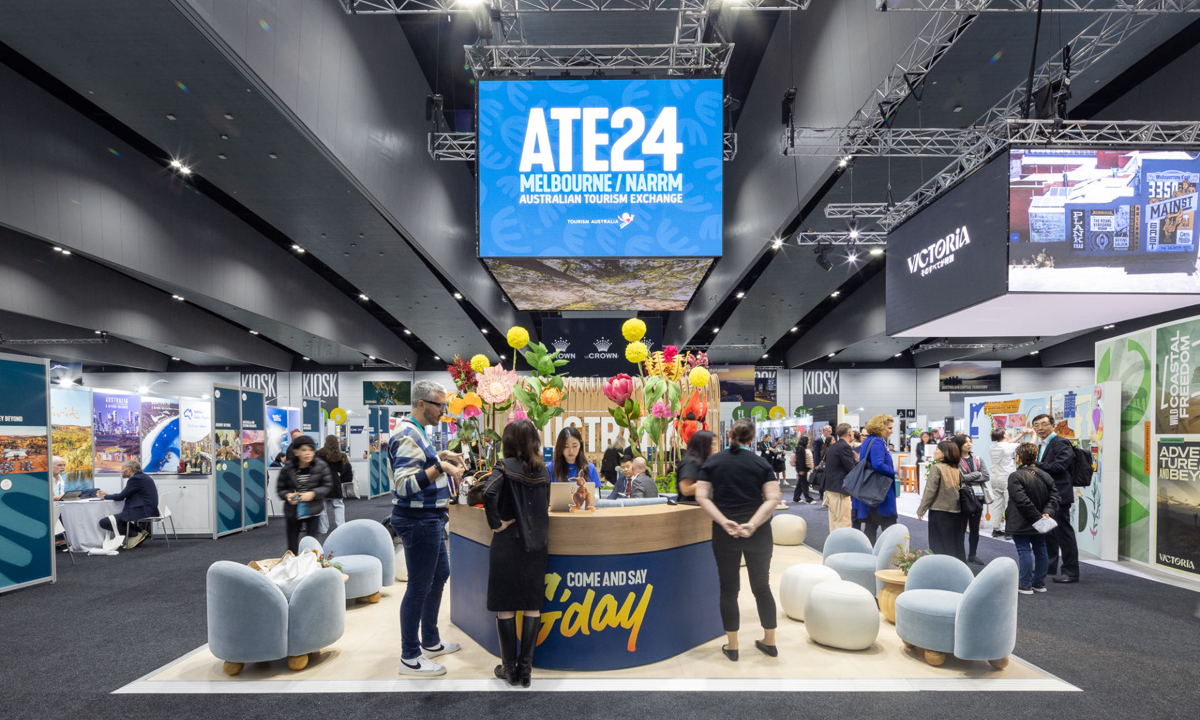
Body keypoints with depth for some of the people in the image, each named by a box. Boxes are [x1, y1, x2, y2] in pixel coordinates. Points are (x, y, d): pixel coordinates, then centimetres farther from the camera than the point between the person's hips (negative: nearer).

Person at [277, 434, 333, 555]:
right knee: (292, 546, 9)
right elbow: (280, 488, 3)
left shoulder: (321, 466, -10)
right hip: (293, 511, 1)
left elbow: (327, 486, -4)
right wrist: (287, 495, -18)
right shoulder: (288, 468, -9)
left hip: (313, 510, -1)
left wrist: (313, 493, -19)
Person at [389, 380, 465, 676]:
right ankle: (410, 658, 11)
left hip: (429, 519, 11)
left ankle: (430, 642, 34)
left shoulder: (415, 432, 12)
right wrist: (439, 467, -35)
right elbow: (404, 485, -28)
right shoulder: (408, 436, -21)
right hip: (418, 521, -11)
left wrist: (441, 460, 16)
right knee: (419, 587, -1)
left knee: (440, 576, 20)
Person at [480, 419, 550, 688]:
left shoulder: (506, 466, -9)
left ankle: (510, 667, 15)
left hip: (508, 544, -4)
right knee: (532, 605, 9)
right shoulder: (543, 471, 6)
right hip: (537, 543, 4)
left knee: (505, 605, 7)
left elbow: (489, 491, -26)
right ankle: (526, 668, 13)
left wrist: (495, 523, -16)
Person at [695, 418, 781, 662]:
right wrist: (752, 524, -18)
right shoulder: (762, 463, -1)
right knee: (762, 585, 13)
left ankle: (732, 647, 15)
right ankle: (769, 642, 24)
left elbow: (702, 497, -8)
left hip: (725, 535, 0)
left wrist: (725, 522, -15)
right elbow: (773, 499, -11)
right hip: (758, 534, 1)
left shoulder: (712, 462, 0)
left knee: (729, 588, 8)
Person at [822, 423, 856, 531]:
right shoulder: (845, 447, -15)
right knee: (843, 523, -5)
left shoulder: (832, 447, 12)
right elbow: (851, 469, -18)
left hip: (830, 488, 9)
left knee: (834, 521, 16)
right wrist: (858, 461, 1)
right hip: (840, 489, -9)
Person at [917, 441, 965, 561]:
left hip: (939, 511, -6)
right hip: (955, 511, 6)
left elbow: (930, 491, -13)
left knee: (939, 545, 2)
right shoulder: (957, 470, 6)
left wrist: (921, 510, -6)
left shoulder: (936, 468, -12)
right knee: (956, 542, 14)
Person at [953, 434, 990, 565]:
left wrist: (968, 478, -10)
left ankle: (972, 555, 22)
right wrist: (977, 474, -7)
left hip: (977, 497, 5)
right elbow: (959, 478, -19)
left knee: (974, 528, 12)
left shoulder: (977, 460, 10)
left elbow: (986, 477, 1)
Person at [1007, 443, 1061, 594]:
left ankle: (1025, 585, 2)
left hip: (1021, 523, -7)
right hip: (1039, 525, 7)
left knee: (1024, 551, -1)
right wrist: (1047, 512, -10)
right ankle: (1039, 583, 24)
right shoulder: (1044, 475, 5)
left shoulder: (1016, 476, -17)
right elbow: (1054, 496, -1)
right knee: (1040, 550, 16)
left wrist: (1037, 517, -18)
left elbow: (1022, 500, -23)